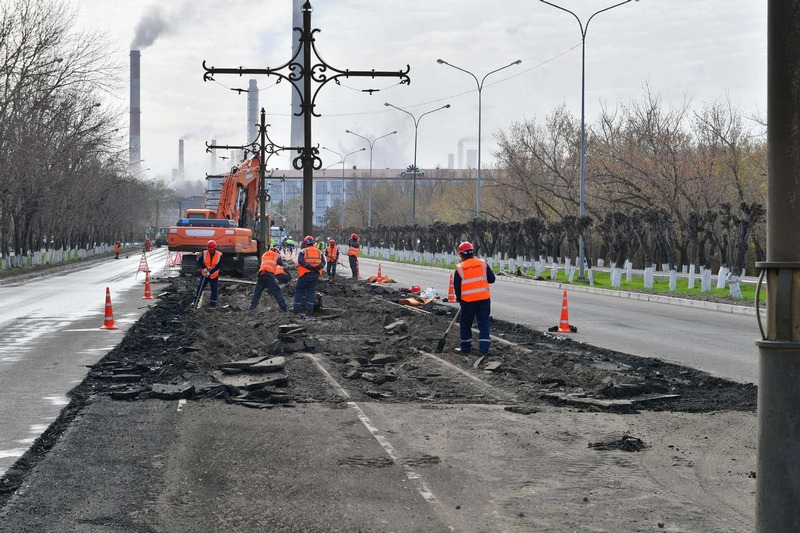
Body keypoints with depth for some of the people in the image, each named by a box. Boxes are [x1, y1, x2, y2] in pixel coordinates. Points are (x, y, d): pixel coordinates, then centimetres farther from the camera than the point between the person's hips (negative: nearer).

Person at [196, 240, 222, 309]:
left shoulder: (219, 255, -17)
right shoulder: (204, 254, -13)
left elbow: (218, 266, -20)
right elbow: (199, 261, -13)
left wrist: (210, 272, -27)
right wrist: (204, 268, -28)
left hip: (214, 276, -1)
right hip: (204, 274, 1)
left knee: (214, 290, 3)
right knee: (200, 288, 6)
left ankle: (213, 304, 16)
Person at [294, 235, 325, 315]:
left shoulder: (302, 251, 0)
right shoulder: (319, 252, 12)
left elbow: (300, 261, -17)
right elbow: (323, 262, 1)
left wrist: (309, 267, -18)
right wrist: (317, 267, -12)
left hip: (304, 275, -3)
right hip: (315, 275, 3)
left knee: (299, 290, 7)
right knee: (311, 291, 10)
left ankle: (297, 309, 4)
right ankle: (309, 308, 4)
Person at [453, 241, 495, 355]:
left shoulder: (459, 268, -3)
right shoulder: (483, 263, 1)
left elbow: (456, 286, 1)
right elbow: (491, 279, 4)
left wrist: (459, 298, 18)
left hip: (468, 300, -2)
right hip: (484, 298, 2)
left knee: (466, 324, 13)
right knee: (483, 323, 7)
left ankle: (466, 347, 19)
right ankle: (484, 348, 2)